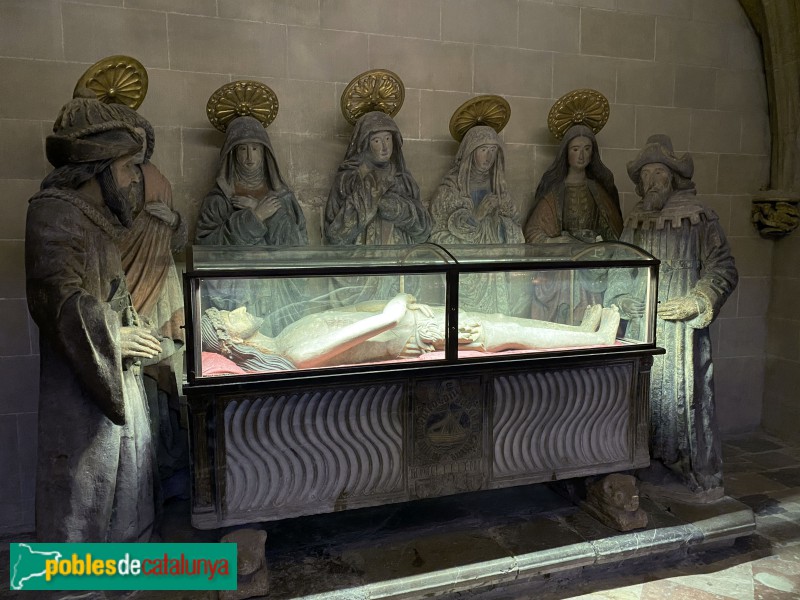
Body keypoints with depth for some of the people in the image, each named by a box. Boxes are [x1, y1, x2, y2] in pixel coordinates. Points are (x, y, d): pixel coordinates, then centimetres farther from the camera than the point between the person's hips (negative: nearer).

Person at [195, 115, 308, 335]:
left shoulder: (281, 194, 11)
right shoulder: (218, 199, 4)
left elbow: (299, 240, 3)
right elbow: (207, 242, -8)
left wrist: (263, 213, -7)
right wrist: (252, 217, -12)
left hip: (278, 288, 2)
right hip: (236, 290, -2)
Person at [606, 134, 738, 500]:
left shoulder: (700, 220, 0)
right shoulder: (634, 223, 12)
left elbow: (724, 271, -1)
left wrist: (694, 304, -13)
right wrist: (618, 303, 4)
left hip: (683, 329, -3)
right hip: (642, 328, 4)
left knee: (686, 394, -2)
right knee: (642, 392, 7)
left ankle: (704, 475, 13)